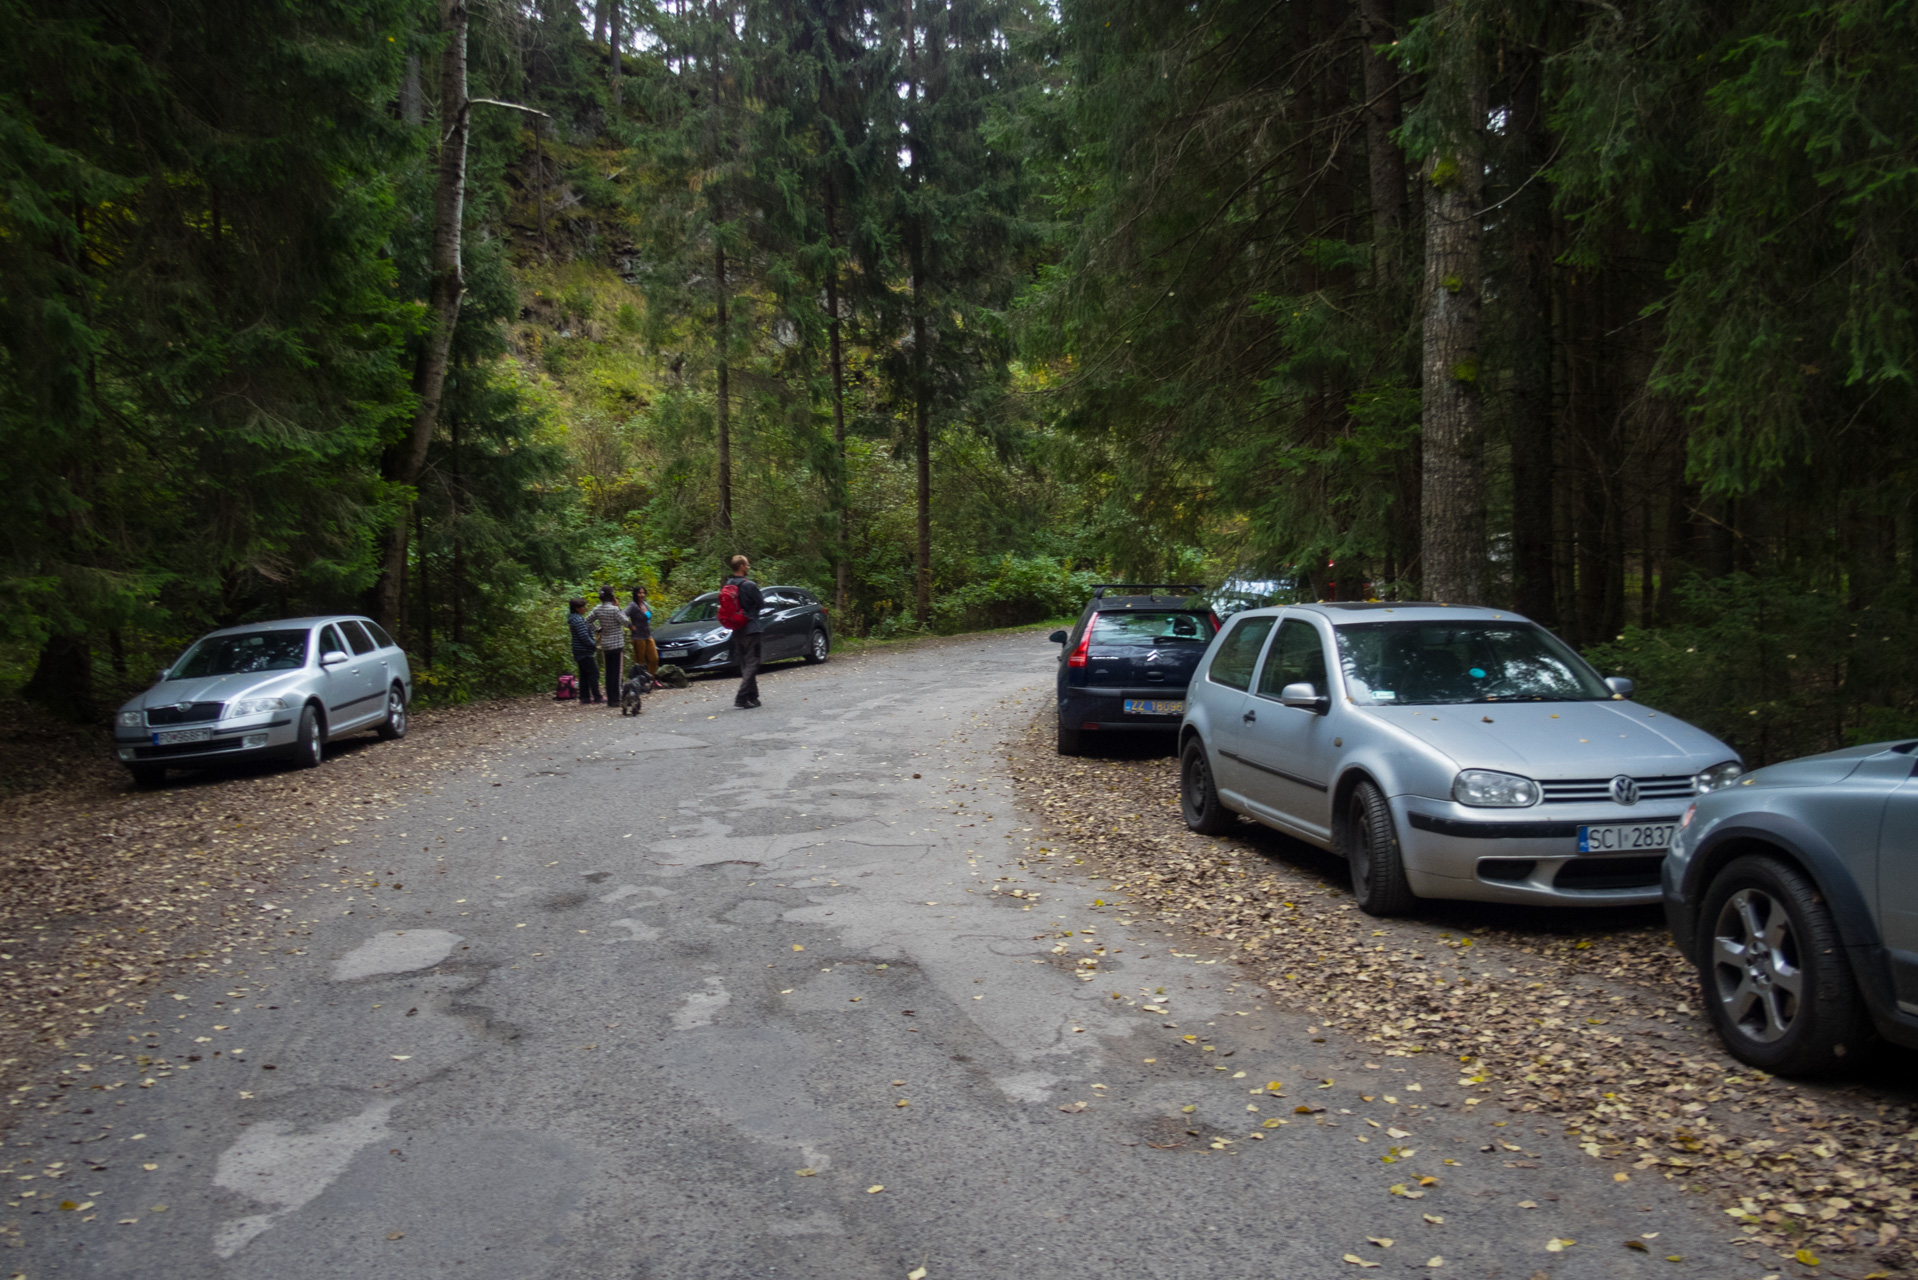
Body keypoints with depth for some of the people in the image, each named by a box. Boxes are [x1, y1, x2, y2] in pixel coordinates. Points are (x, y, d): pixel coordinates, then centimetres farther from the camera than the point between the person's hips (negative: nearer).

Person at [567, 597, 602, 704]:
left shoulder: (574, 618, 13)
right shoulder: (578, 620, -19)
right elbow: (584, 637, -22)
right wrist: (595, 646, -12)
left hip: (579, 652, 10)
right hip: (585, 652, -10)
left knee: (584, 674, 13)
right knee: (593, 673, -5)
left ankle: (584, 697, 15)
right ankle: (597, 697, -2)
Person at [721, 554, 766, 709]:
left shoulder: (727, 585, 6)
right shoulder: (749, 585, -16)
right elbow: (762, 604, -8)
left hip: (737, 631, 7)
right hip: (751, 629, -7)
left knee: (745, 664, 15)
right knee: (751, 664, -4)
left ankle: (752, 697, 21)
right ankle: (741, 698, -13)